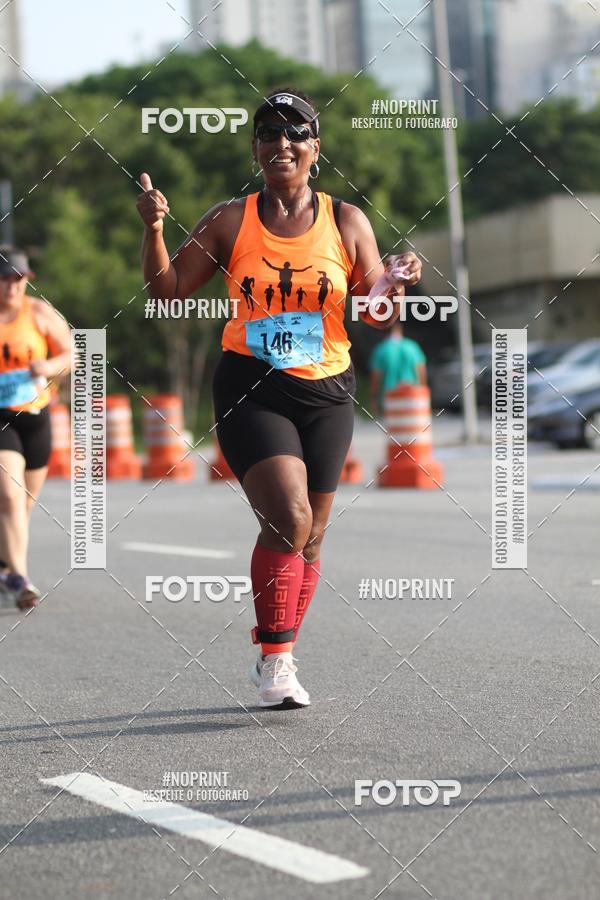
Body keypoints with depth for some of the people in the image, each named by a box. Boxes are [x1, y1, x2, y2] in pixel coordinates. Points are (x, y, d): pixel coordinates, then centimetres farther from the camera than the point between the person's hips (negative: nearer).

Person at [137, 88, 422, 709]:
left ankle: (278, 658, 26)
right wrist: (153, 229, -11)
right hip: (250, 389, -3)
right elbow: (169, 291, 4)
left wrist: (399, 284, -12)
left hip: (326, 392, 3)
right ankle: (274, 659, -5)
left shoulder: (346, 222, 5)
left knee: (309, 537, 8)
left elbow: (376, 314, 9)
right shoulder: (230, 221, 3)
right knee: (288, 517, -20)